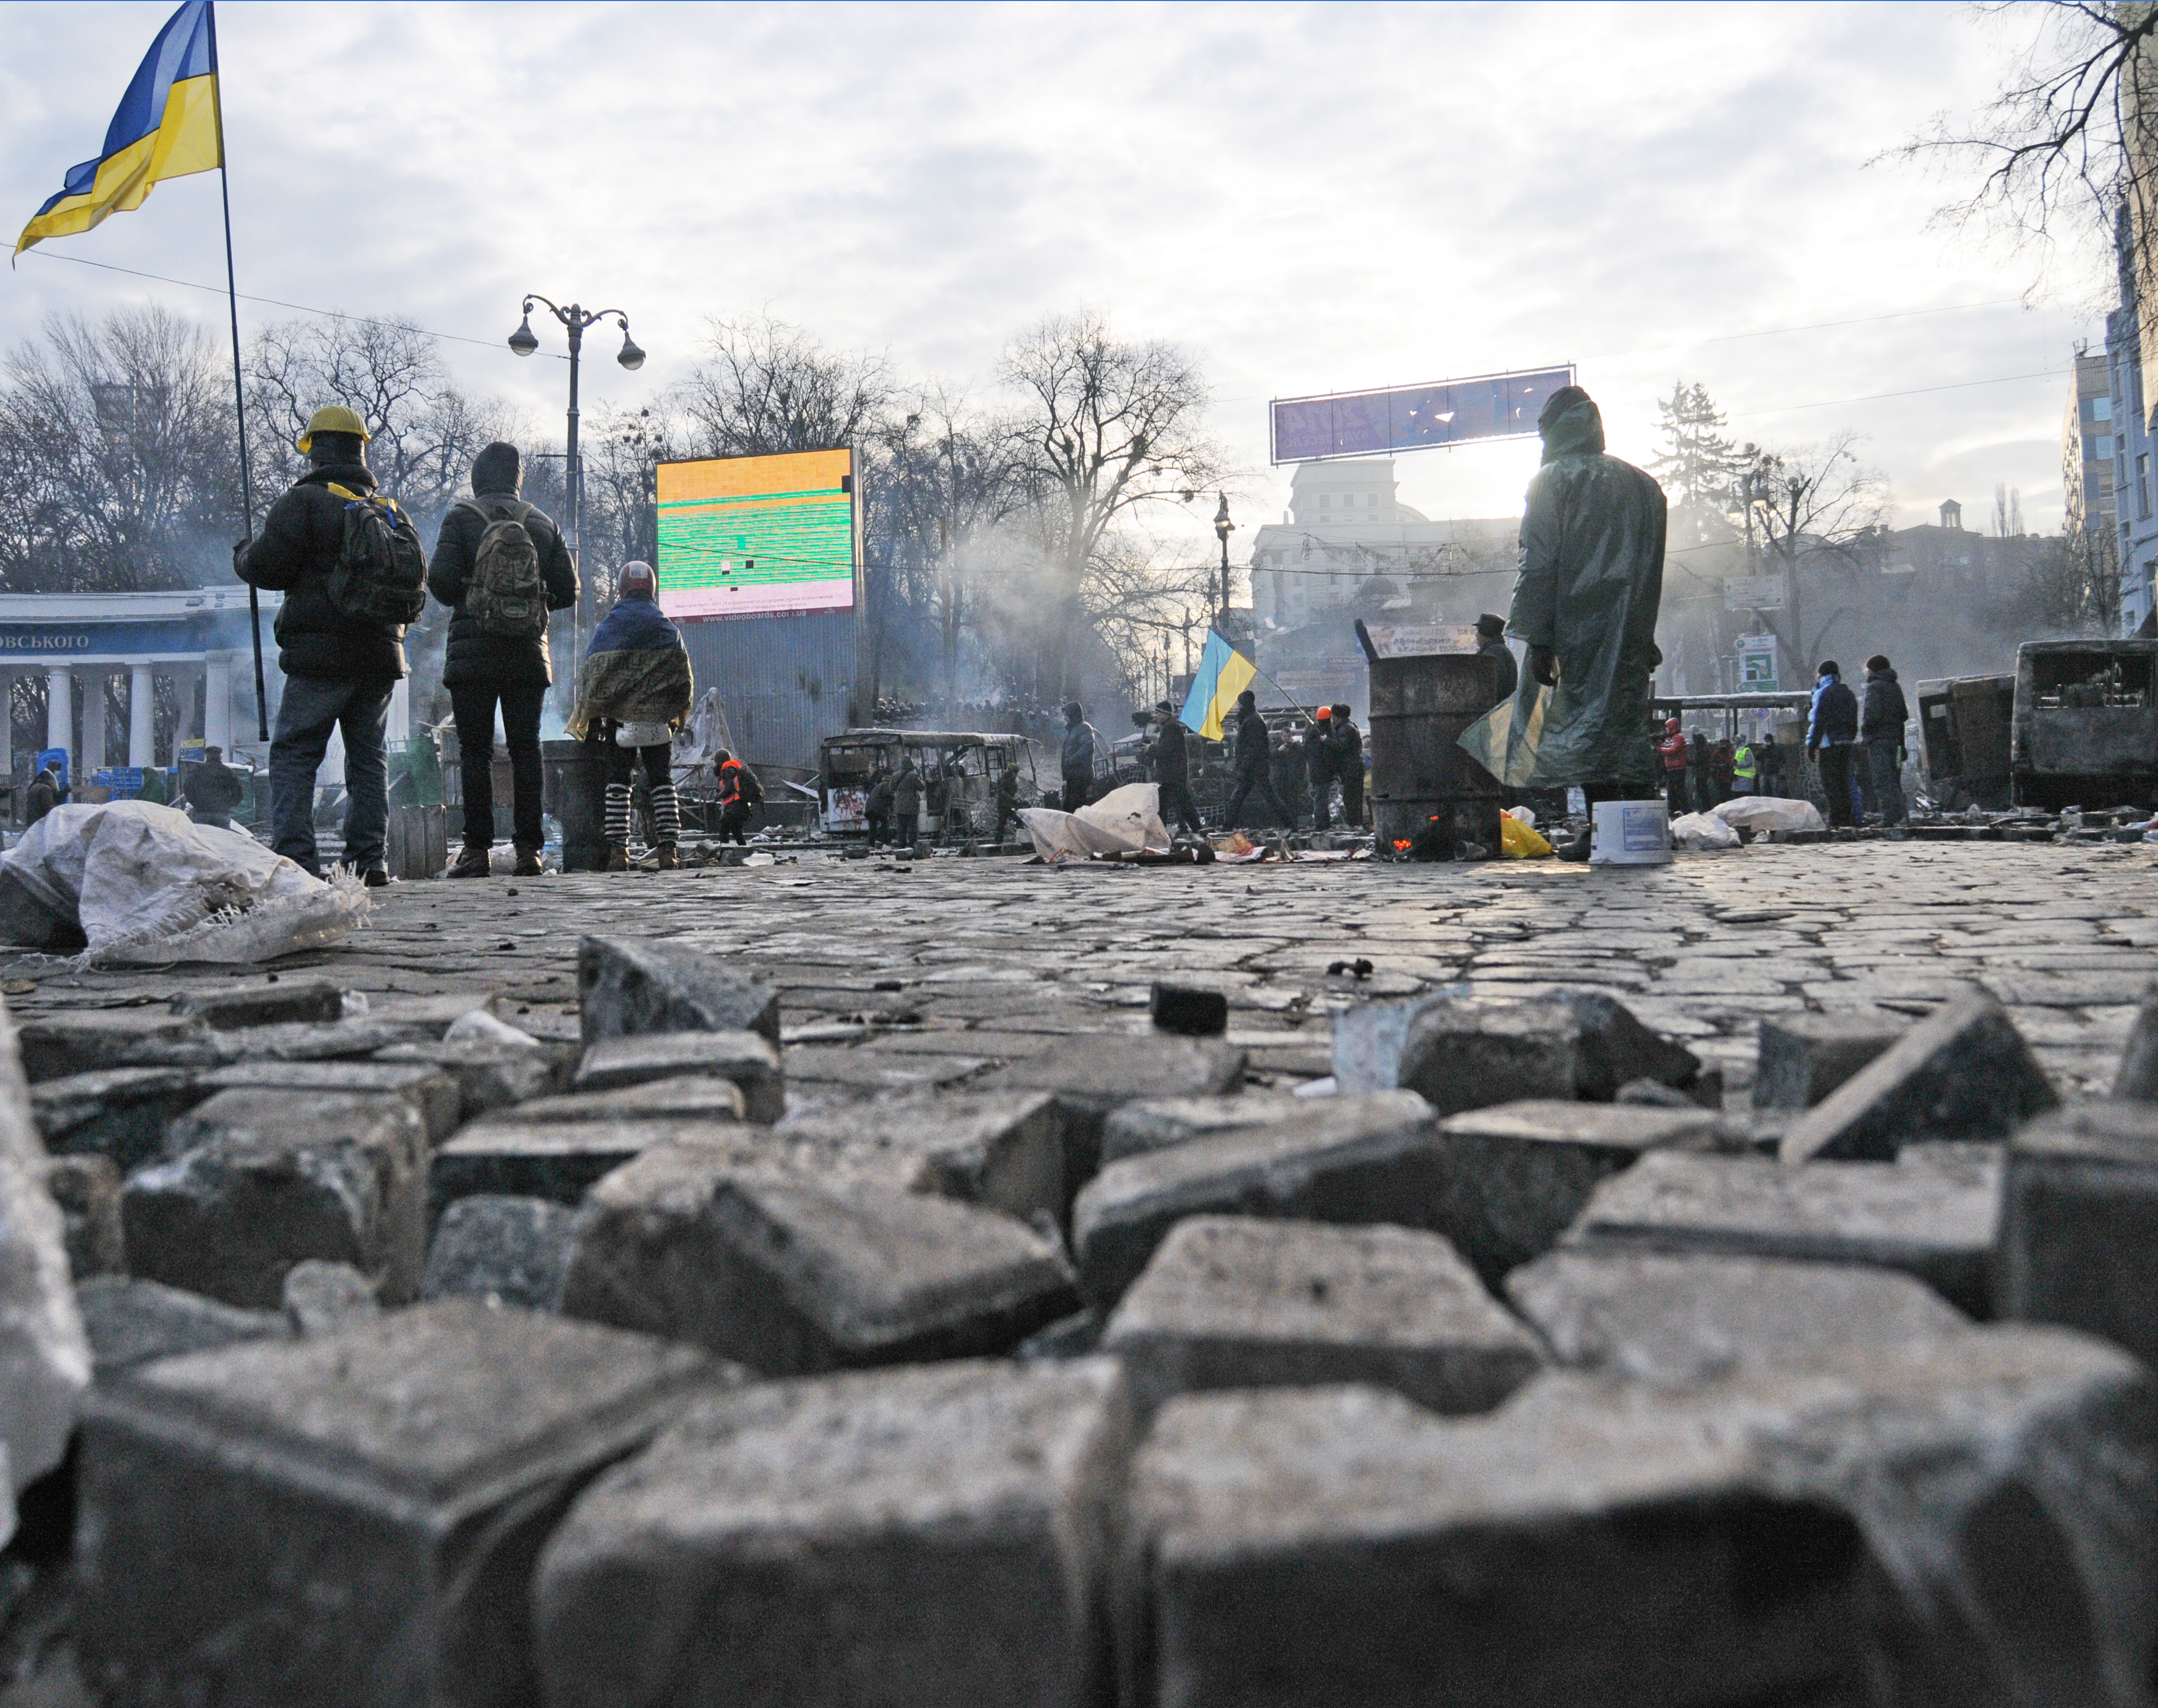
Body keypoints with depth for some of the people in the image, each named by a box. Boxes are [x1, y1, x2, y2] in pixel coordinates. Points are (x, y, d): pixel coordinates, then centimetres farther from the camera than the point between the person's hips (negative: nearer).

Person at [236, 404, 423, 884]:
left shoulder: (305, 500, -5)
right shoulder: (389, 510, 14)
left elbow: (265, 568, -8)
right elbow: (417, 578, 19)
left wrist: (243, 553, 14)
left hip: (322, 654, -6)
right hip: (381, 653, 6)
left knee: (293, 754, -1)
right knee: (369, 757, 12)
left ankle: (295, 858, -9)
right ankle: (368, 859, 10)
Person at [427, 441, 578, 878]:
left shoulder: (462, 517, -1)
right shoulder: (543, 523, 8)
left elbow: (440, 579, -9)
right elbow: (567, 590, 5)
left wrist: (460, 600, 13)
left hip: (473, 651, -2)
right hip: (528, 654, 2)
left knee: (475, 751, 1)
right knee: (526, 749, 5)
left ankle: (477, 849, -2)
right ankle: (529, 848, 2)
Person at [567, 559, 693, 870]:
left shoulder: (607, 628, 3)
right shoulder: (669, 629, 7)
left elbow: (588, 676, 0)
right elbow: (685, 681, 7)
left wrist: (591, 719, 6)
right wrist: (675, 716, 15)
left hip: (619, 718, -1)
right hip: (658, 722, 1)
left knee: (618, 781, 6)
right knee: (662, 781, 8)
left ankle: (618, 851, -3)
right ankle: (669, 851, 0)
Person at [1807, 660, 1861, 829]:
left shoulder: (1823, 693, -7)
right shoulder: (1849, 694, 18)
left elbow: (1818, 721, -12)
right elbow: (1854, 722, 19)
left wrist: (1811, 745, -10)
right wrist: (1850, 740, 21)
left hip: (1829, 745, -8)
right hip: (1847, 744, 8)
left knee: (1830, 783, -7)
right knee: (1844, 782, 13)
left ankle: (1836, 819, -11)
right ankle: (1847, 818, 13)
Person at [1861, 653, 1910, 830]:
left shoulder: (1874, 686, -9)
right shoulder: (1895, 686, 17)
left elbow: (1873, 714, -19)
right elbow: (1904, 715, 18)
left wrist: (1864, 729, -4)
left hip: (1878, 738, -8)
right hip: (1895, 738, 8)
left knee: (1883, 781, -10)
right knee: (1894, 780, 13)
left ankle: (1893, 818, -17)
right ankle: (1900, 816, 14)